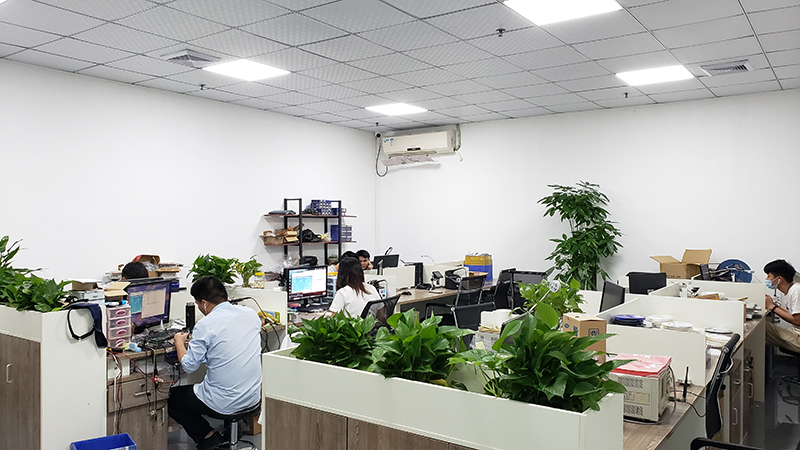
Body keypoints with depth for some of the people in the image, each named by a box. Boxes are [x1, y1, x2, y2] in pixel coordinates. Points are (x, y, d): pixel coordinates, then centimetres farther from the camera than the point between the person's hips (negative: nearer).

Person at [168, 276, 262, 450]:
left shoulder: (206, 325, -16)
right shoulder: (251, 314, 2)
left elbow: (189, 366, -9)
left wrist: (179, 342, 9)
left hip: (224, 404, -7)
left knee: (171, 398, 18)